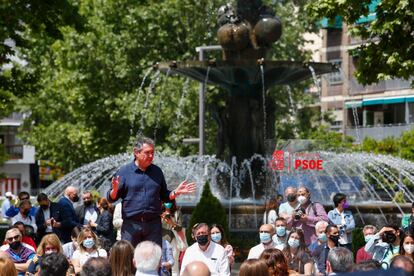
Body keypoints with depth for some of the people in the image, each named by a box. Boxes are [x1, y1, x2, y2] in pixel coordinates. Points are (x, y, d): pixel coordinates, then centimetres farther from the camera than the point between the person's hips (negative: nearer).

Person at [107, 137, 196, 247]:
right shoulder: (124, 171, 1)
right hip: (131, 224, -3)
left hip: (153, 224, 3)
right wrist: (115, 190, -21)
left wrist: (176, 192, 0)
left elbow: (164, 196, 18)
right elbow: (111, 198, 0)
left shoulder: (157, 171, 12)